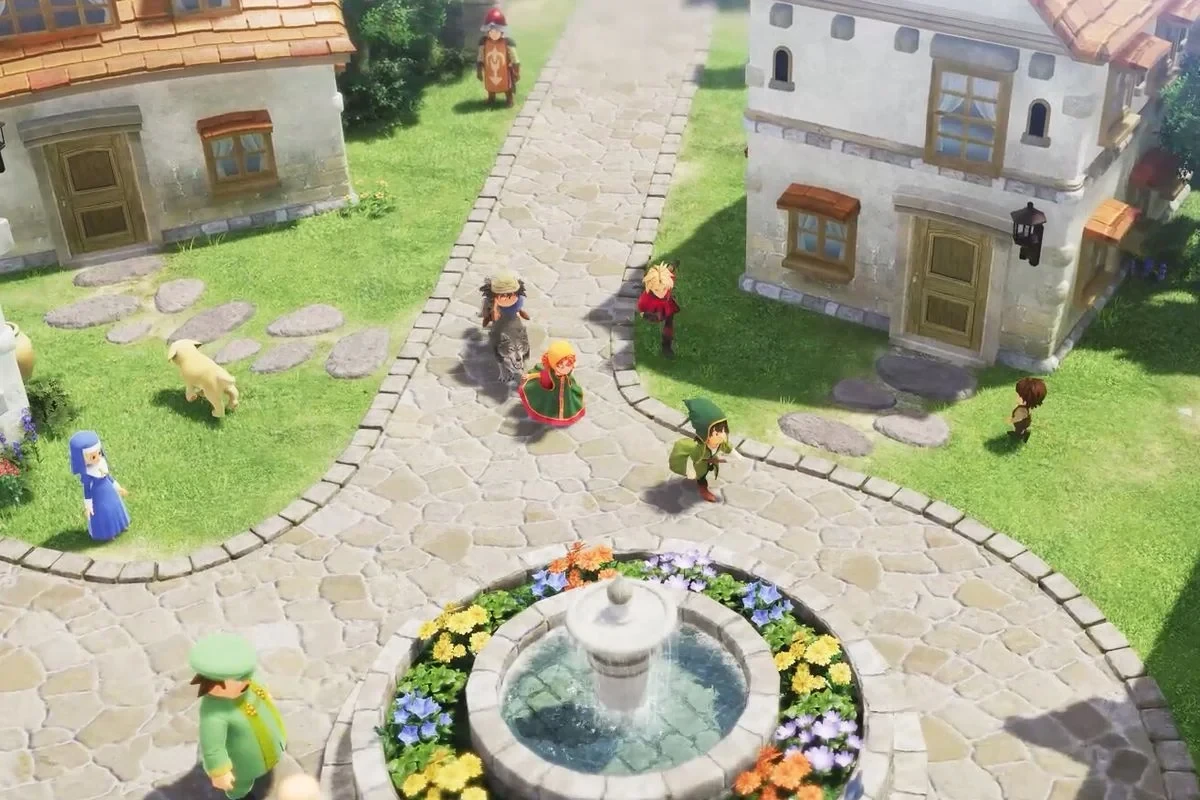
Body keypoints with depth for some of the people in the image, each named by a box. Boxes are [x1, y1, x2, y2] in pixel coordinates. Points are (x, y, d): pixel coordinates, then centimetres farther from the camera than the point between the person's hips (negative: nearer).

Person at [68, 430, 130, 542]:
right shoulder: (87, 474, -31)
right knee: (102, 514, 12)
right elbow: (87, 489, -20)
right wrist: (87, 506, -13)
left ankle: (118, 527, 50)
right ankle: (105, 534, 36)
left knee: (114, 509, 25)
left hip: (109, 491, 7)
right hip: (98, 496, -7)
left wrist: (118, 487, 15)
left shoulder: (102, 463, -13)